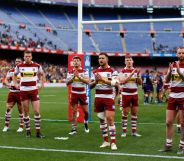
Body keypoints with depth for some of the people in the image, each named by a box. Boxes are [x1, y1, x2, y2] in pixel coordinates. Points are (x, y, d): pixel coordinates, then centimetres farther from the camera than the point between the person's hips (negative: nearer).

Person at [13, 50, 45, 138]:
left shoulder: (37, 66, 0)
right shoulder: (19, 66, 2)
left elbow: (42, 74, 18)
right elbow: (14, 75, 20)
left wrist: (42, 84, 7)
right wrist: (15, 84, 7)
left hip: (34, 90, -1)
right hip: (23, 91, 1)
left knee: (37, 111, -6)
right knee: (26, 112, 5)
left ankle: (38, 132, 0)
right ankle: (28, 131, 15)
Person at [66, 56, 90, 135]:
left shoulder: (84, 71, -2)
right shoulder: (70, 72, 3)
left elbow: (87, 81, -15)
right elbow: (67, 83, -3)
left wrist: (79, 76, -24)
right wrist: (73, 77, -17)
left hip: (83, 93, -1)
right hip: (74, 93, 1)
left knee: (86, 111, 4)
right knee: (74, 111, 2)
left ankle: (86, 123, 32)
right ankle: (74, 128, 6)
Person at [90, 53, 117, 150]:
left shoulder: (112, 71, -2)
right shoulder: (95, 72, 11)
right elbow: (90, 86, 11)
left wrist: (103, 79, -21)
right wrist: (96, 81, -9)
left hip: (108, 97, -5)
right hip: (98, 97, 5)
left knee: (110, 118, -11)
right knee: (101, 119, 8)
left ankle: (113, 142, -6)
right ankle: (106, 141, 18)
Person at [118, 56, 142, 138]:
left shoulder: (136, 71, 7)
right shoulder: (122, 71, -3)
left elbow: (140, 83, 6)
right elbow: (122, 81, -18)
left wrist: (138, 75, -12)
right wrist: (131, 74, -23)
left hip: (134, 94, 4)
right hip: (126, 94, -3)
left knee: (134, 112, 5)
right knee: (125, 113, 1)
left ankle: (134, 131, 12)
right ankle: (124, 131, 8)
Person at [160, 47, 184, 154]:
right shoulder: (172, 65, 10)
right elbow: (167, 80, 4)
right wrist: (170, 71, -13)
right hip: (173, 97, 5)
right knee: (169, 122, 6)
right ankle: (168, 145, 16)